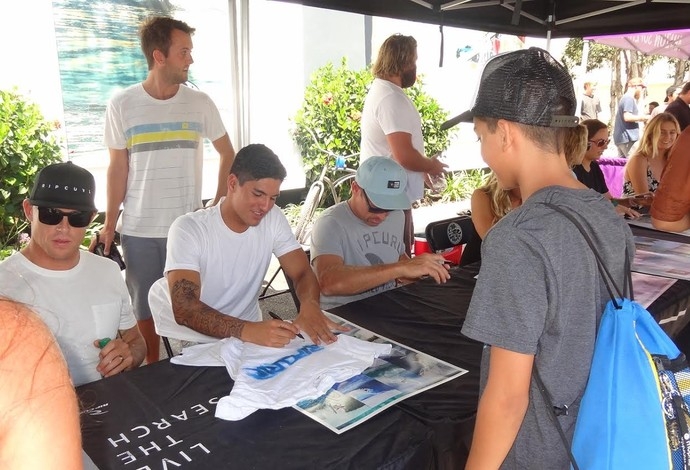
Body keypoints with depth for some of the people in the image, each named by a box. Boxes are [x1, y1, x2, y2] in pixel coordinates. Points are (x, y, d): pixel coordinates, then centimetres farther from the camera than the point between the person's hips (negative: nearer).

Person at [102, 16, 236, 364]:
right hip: (139, 230, 0)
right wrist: (110, 224, 2)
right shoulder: (122, 106, -2)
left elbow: (228, 154, 8)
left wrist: (220, 204, 2)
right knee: (145, 308, 10)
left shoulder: (200, 103, 0)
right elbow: (118, 167, 3)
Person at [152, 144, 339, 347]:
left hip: (253, 333, 4)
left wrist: (309, 305, -26)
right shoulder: (188, 229, -16)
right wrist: (246, 330, -40)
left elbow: (303, 273, -3)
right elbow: (183, 308, -25)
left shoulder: (274, 219, -3)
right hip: (200, 341, -4)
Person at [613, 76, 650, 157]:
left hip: (621, 138, 10)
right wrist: (642, 117, -8)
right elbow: (627, 117, -20)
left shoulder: (625, 98, 21)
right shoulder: (629, 98, -10)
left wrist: (639, 118, 15)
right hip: (628, 138, -10)